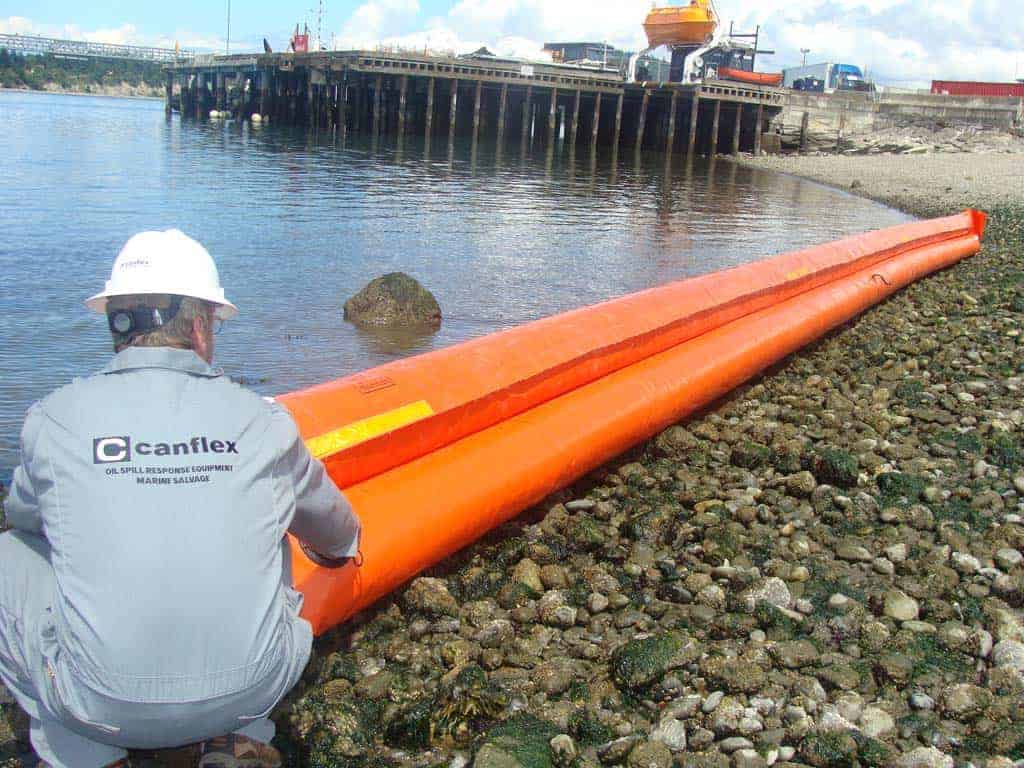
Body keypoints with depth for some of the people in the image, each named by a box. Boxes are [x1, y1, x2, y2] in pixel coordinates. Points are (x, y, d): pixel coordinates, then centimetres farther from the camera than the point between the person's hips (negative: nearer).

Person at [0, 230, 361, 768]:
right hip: (253, 691, 2)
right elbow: (334, 532, 19)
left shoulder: (53, 420, -3)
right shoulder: (263, 422, 0)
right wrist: (341, 546, 45)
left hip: (102, 707, -1)